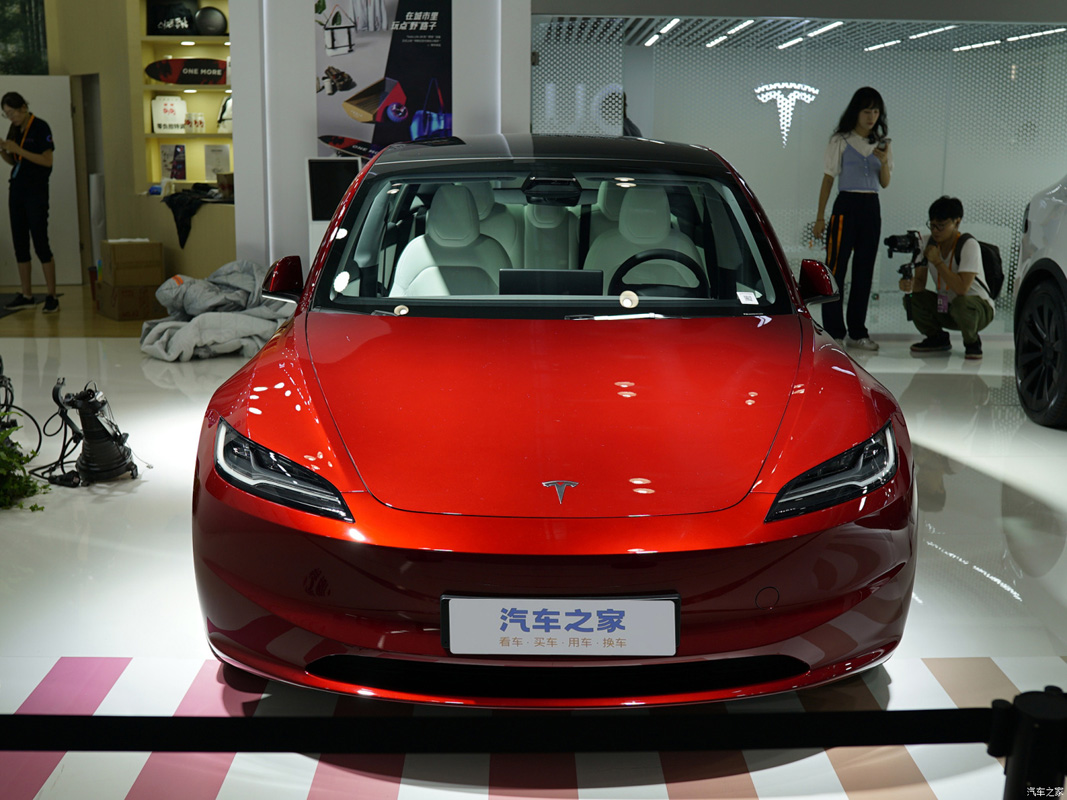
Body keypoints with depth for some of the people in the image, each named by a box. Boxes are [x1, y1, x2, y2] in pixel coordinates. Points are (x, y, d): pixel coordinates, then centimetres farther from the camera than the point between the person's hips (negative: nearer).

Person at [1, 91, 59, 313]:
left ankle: (52, 297, -4)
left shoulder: (40, 127, -10)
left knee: (40, 243, -8)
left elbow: (47, 160, -16)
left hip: (36, 192, -7)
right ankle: (27, 296, 13)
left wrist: (18, 150, -21)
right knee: (20, 243, 7)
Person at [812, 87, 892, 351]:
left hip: (872, 208, 5)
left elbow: (885, 183, 10)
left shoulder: (881, 143, 11)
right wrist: (820, 217, -4)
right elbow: (828, 179, 1)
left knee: (864, 270, 7)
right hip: (846, 205, -5)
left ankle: (857, 332, 13)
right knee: (836, 269, -7)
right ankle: (833, 332, -3)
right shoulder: (841, 141, 0)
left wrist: (884, 162, -11)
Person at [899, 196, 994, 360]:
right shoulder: (927, 243, -6)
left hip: (979, 306, -5)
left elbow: (962, 288, -33)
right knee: (911, 299, -20)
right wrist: (909, 284, -31)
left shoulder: (969, 245, -23)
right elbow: (919, 282, -6)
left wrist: (937, 261, -30)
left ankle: (972, 342, -5)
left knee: (961, 304, -40)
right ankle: (938, 339, 8)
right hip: (945, 306, 6)